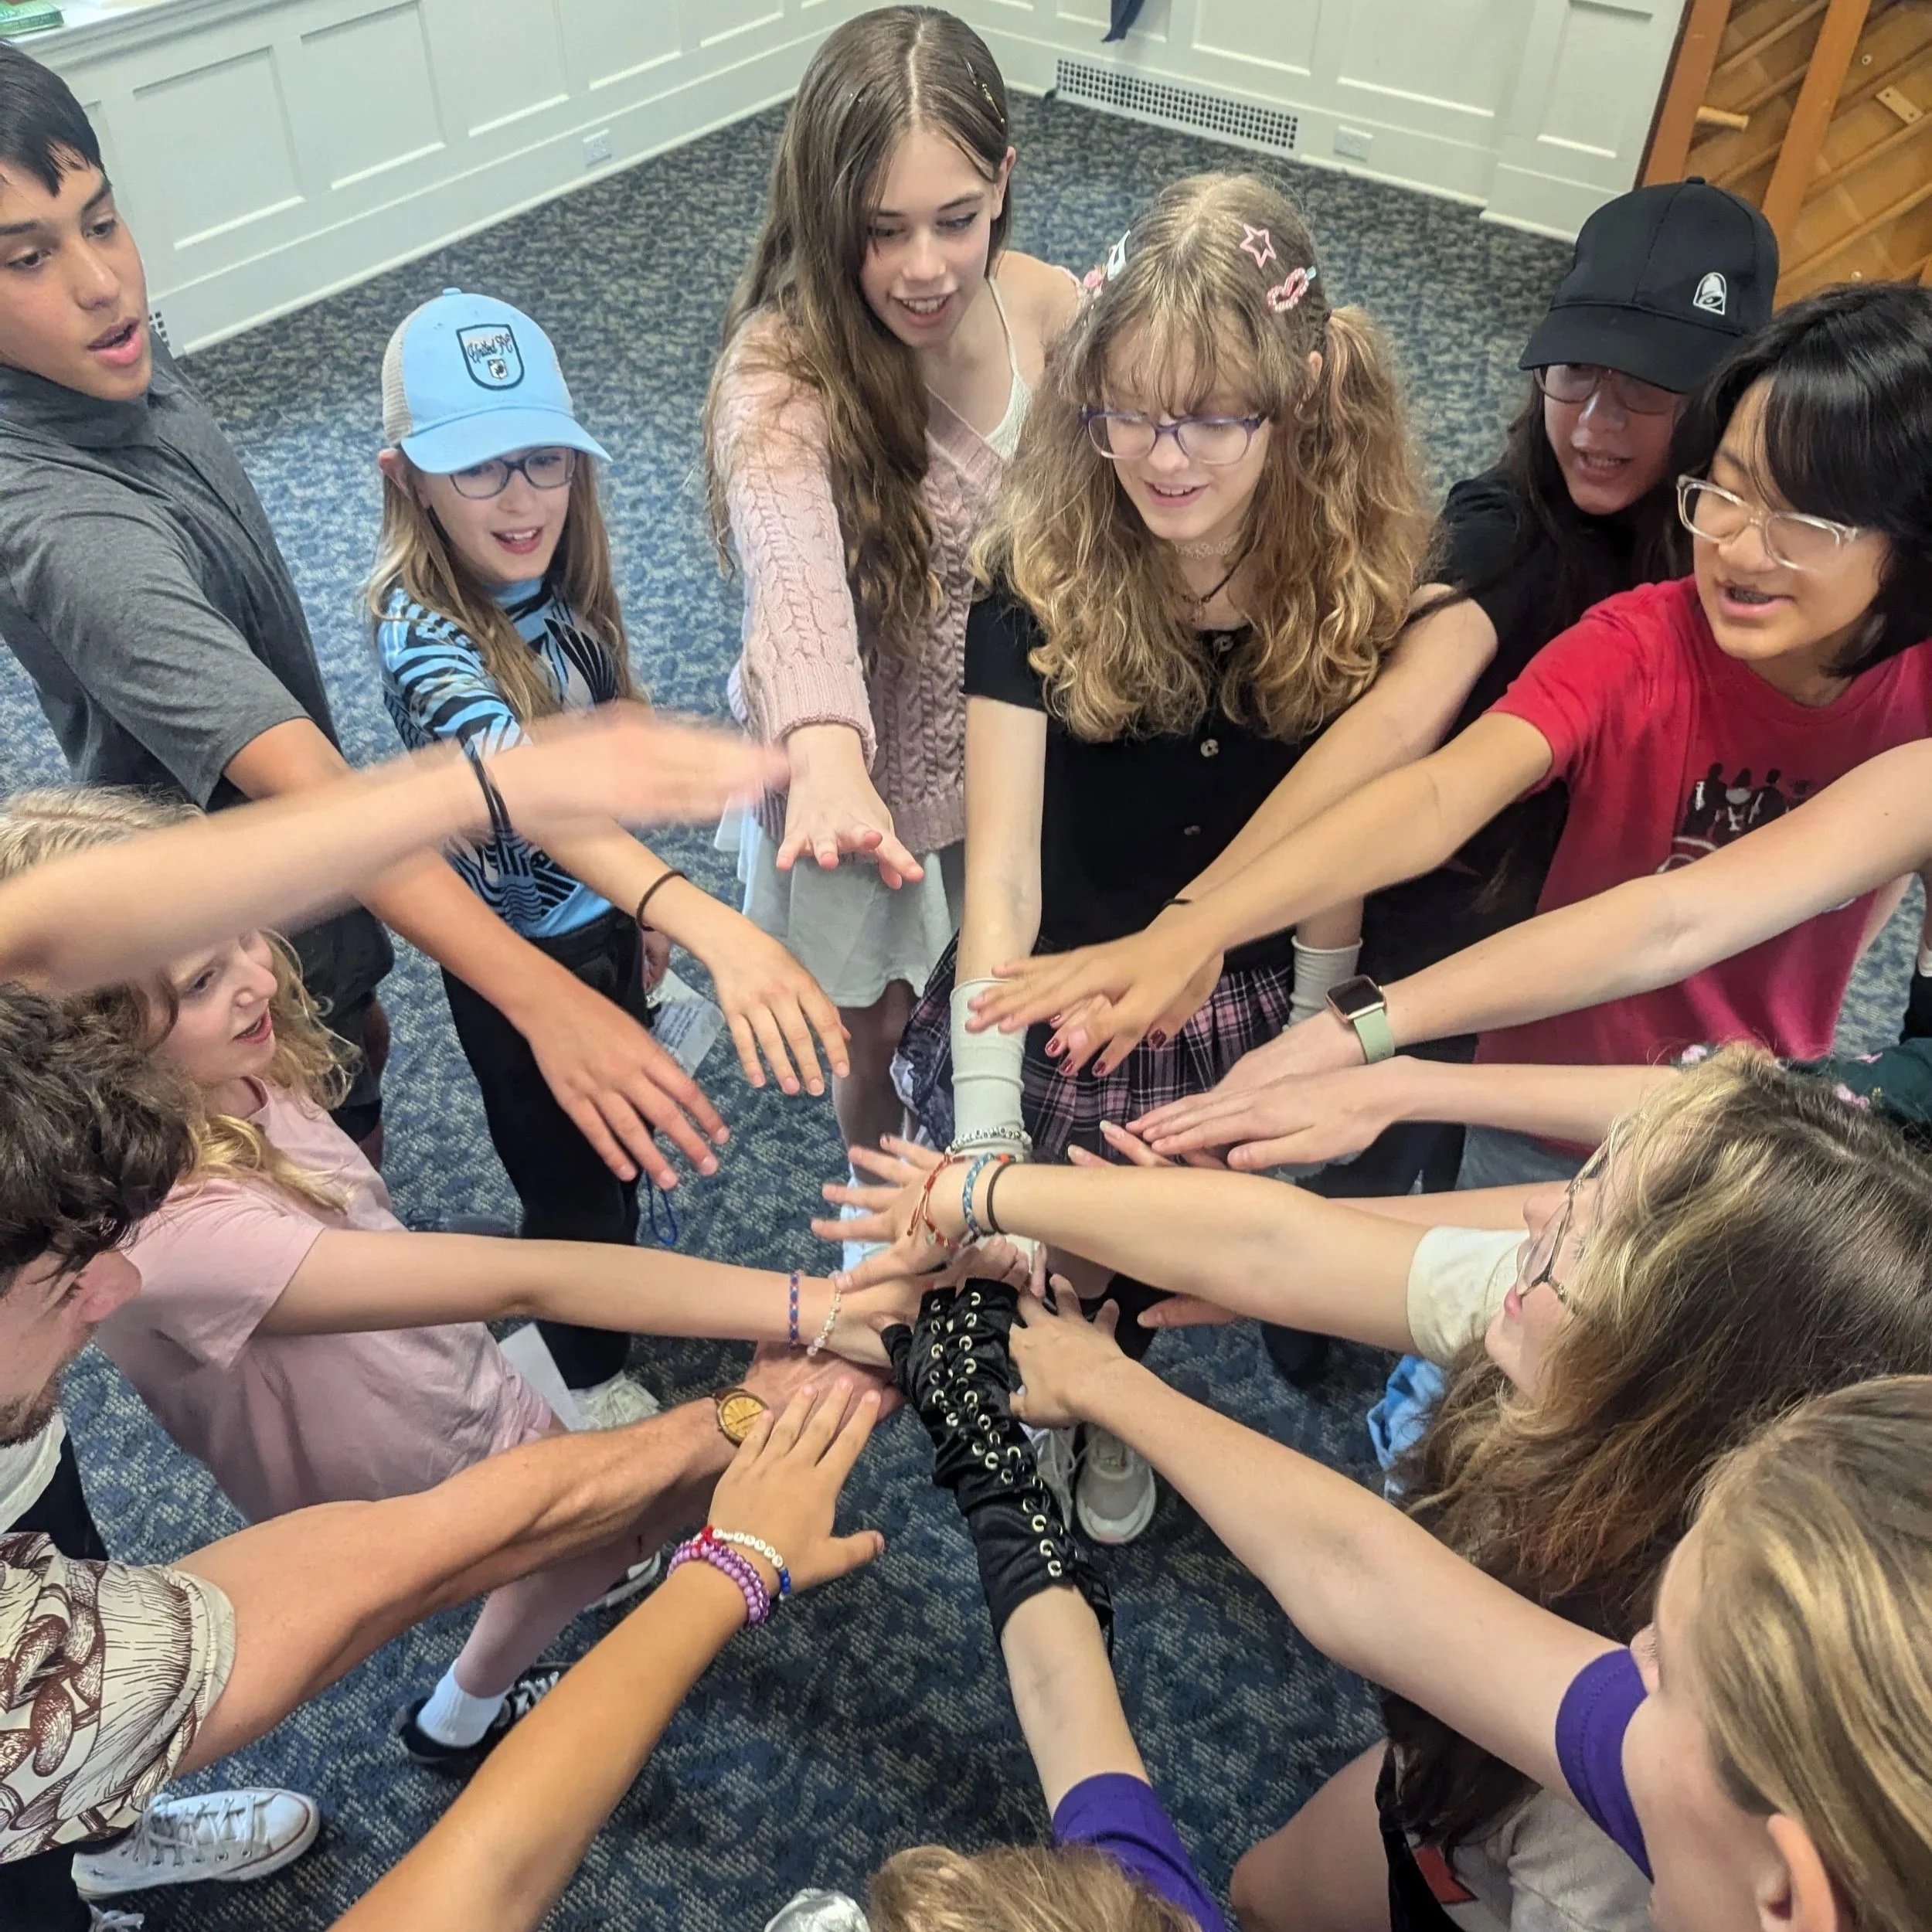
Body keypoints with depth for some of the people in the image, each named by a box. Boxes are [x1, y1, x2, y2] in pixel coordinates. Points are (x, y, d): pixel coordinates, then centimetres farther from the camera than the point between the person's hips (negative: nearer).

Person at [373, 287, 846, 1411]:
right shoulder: (422, 633, -32)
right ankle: (591, 1378, 45)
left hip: (603, 917, 7)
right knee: (572, 1175, 16)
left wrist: (644, 914, 14)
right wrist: (710, 922, -64)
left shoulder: (557, 579, -9)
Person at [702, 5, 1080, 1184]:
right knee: (880, 1037, 19)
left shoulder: (1048, 306, -14)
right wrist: (830, 762, -68)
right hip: (864, 782, -4)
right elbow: (792, 564, -50)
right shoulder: (783, 373, -29)